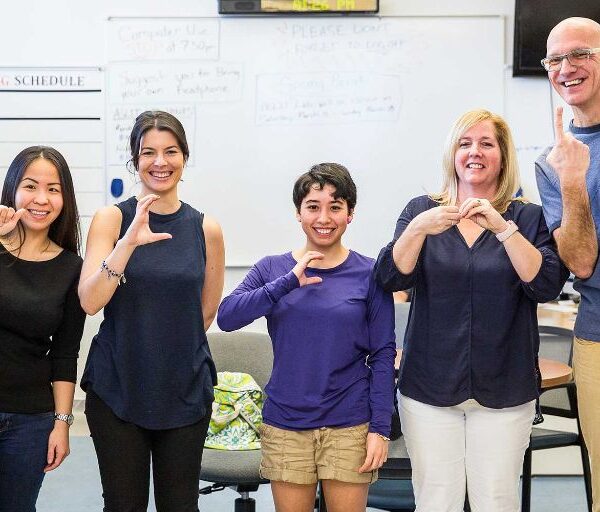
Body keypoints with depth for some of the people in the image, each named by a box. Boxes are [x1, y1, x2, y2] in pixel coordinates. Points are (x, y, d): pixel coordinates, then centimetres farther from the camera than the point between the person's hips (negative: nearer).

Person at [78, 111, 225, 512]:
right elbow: (89, 301, -16)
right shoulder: (112, 219, -3)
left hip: (185, 389, 1)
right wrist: (129, 243, -26)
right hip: (116, 388, -1)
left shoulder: (206, 229, 1)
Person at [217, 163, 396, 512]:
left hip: (349, 426, -1)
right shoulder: (272, 269, 3)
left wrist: (380, 428, -6)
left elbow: (383, 355, 0)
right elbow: (226, 317, -11)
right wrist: (289, 282, -18)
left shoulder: (369, 274, -1)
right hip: (285, 423, 1)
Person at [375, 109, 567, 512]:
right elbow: (390, 278, -6)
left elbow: (547, 285, -10)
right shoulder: (422, 210, 6)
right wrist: (418, 229, -24)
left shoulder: (528, 218, 4)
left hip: (503, 391, 0)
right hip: (430, 387, 0)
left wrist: (503, 228, -21)